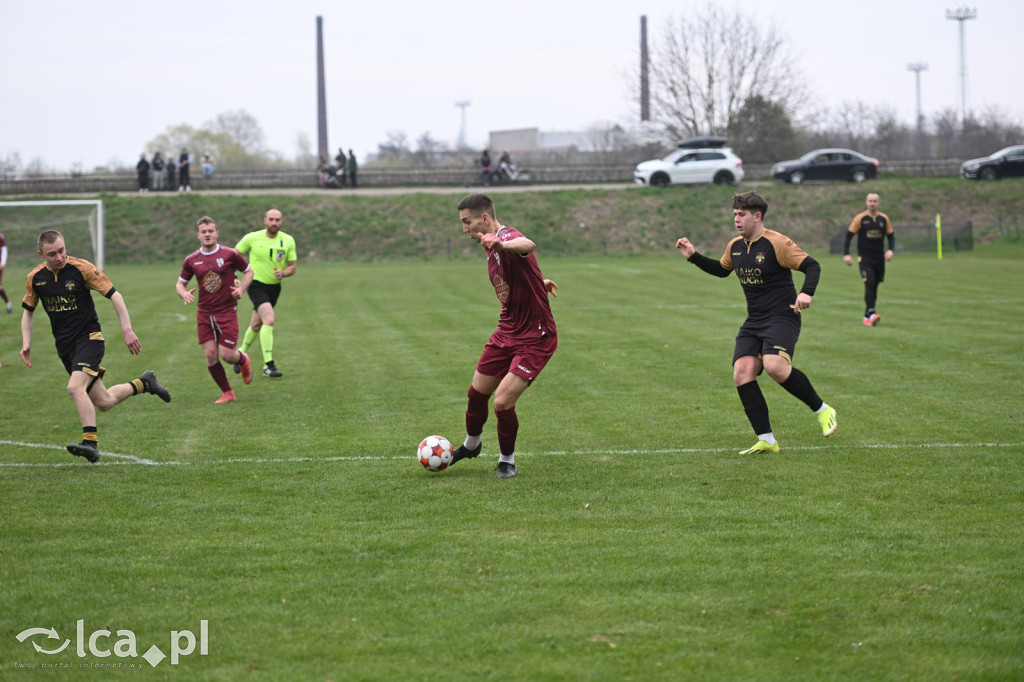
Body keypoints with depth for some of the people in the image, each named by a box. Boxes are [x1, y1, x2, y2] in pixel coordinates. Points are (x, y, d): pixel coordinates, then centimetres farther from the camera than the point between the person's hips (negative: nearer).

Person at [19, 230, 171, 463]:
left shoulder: (81, 268, -13)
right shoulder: (34, 278, 0)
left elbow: (114, 294, -8)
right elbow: (28, 310, 15)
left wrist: (127, 329, -13)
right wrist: (26, 343, 3)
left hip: (88, 337, -5)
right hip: (64, 346, 5)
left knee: (75, 387, -28)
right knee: (104, 402, 6)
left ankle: (91, 443, -26)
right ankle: (144, 384, 32)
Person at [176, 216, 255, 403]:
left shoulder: (229, 254, -4)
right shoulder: (192, 260, 3)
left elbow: (248, 271, 9)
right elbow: (180, 283, 14)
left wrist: (241, 289, -8)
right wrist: (185, 294, -9)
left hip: (227, 312, -2)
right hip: (204, 313, 3)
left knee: (226, 355, -7)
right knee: (210, 354, -5)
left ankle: (243, 360, 31)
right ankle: (227, 393, 10)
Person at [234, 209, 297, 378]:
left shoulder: (288, 241, -2)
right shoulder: (252, 238, -10)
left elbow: (292, 266, 3)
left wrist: (283, 273, -18)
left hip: (274, 286, 5)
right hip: (256, 285, -4)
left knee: (256, 325, 15)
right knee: (269, 319, -24)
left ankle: (242, 351, 44)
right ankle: (268, 365, -24)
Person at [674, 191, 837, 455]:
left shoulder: (777, 243, -11)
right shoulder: (735, 246, 12)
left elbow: (812, 266, -12)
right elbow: (722, 270, 32)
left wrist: (806, 293, -29)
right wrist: (693, 256, 22)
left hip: (782, 317, -7)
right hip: (753, 322, 7)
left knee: (775, 366, -31)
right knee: (742, 373, -11)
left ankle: (822, 410, -9)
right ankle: (766, 441, -6)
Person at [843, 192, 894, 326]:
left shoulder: (884, 219, 7)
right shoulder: (860, 218, -3)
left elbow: (891, 236, 13)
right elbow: (849, 235, -2)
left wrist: (890, 250, -6)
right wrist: (846, 254, -11)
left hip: (879, 259, 4)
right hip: (864, 259, -4)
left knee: (874, 287, 6)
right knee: (869, 284, -19)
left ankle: (866, 317, 15)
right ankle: (871, 313, -26)